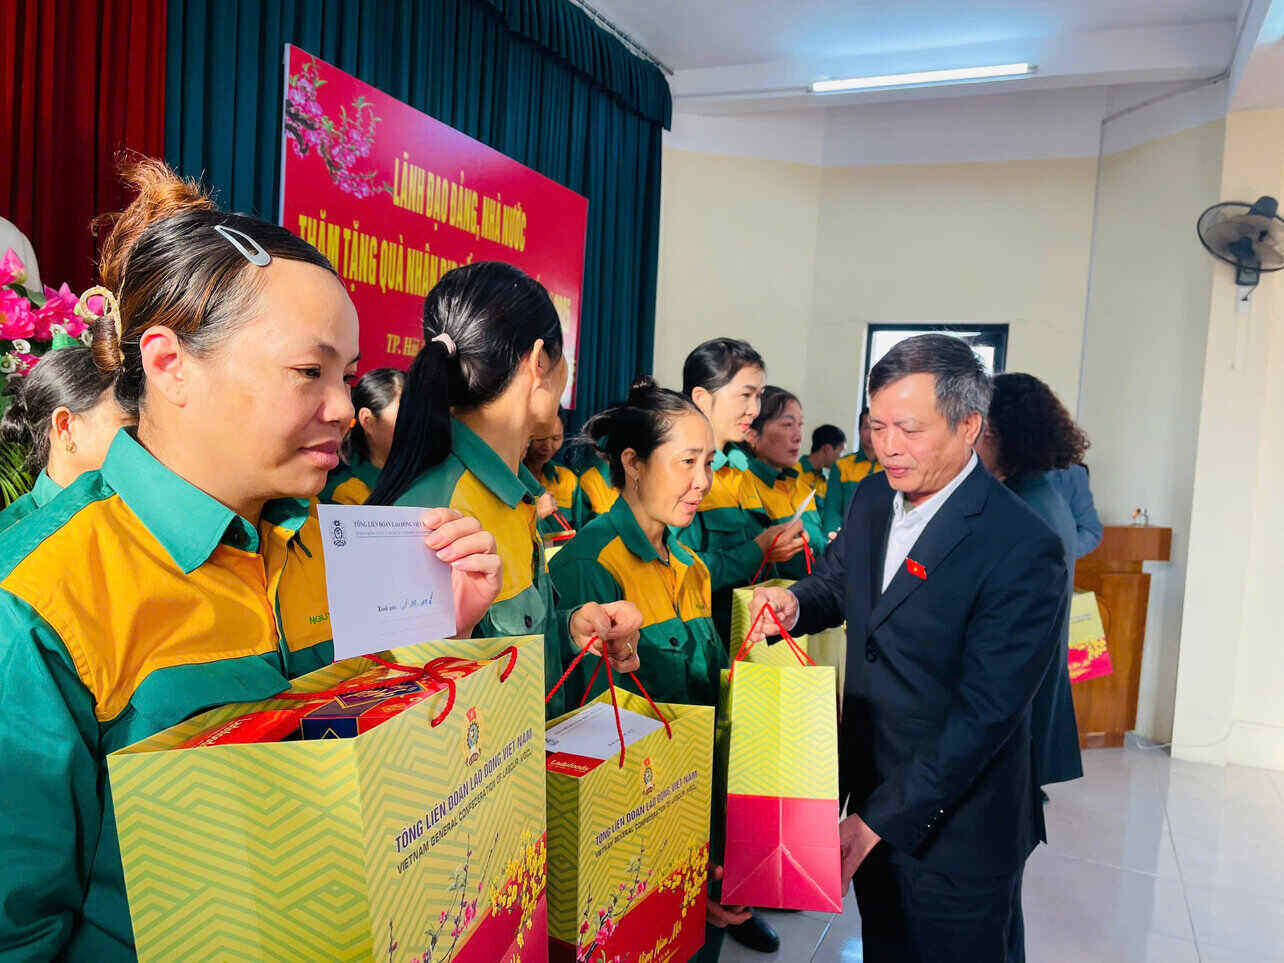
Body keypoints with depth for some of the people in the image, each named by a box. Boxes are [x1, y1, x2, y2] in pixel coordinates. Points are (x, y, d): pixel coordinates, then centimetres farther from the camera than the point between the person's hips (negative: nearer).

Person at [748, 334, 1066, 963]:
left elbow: (984, 715, -24)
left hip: (954, 833, -6)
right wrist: (792, 604, -11)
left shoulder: (1023, 549, -24)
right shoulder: (872, 499, -2)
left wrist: (881, 819, -23)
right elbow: (833, 584, 13)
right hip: (868, 798, 6)